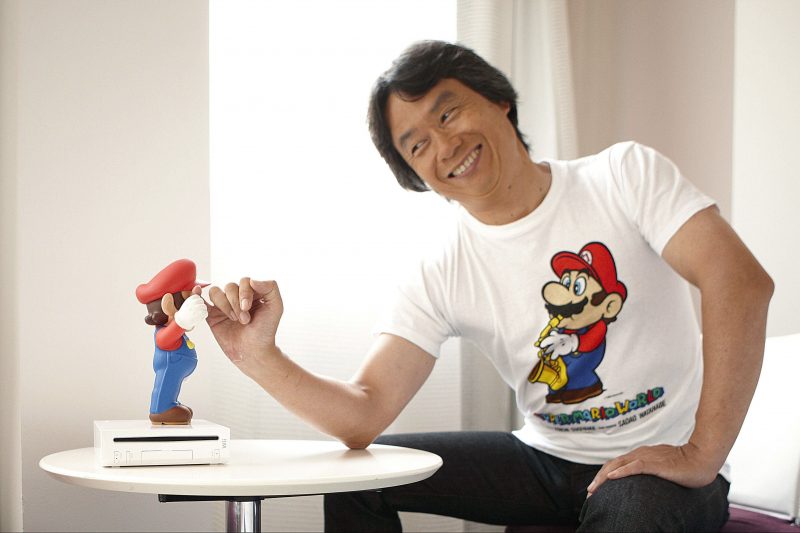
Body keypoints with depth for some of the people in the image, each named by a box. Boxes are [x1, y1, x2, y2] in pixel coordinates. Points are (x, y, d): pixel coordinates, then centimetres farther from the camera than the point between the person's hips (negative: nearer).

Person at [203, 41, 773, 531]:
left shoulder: (626, 175, -11)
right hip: (546, 460, 4)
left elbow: (741, 281, -23)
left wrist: (702, 456, -29)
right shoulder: (441, 280, -3)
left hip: (658, 464, -4)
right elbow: (364, 415, -9)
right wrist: (260, 357, -27)